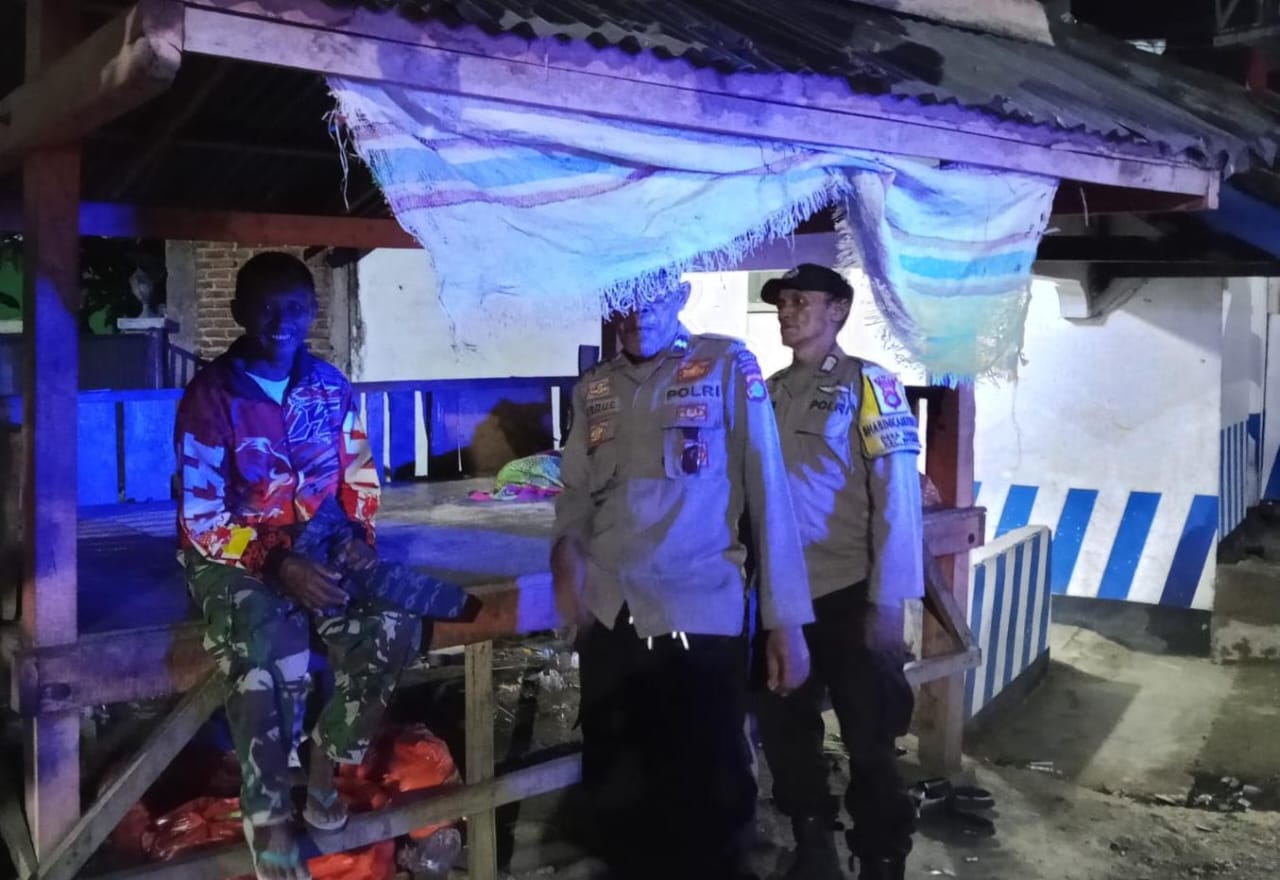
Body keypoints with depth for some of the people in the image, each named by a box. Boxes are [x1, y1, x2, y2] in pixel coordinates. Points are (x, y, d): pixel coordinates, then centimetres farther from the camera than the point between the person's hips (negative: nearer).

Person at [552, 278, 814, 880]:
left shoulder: (727, 367, -2)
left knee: (707, 796, 7)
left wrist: (786, 619, -9)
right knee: (616, 790, 15)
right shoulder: (594, 388, 10)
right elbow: (577, 488, 15)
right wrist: (565, 548, -8)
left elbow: (767, 491, -5)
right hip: (608, 619, 4)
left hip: (699, 616, -4)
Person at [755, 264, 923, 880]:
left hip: (848, 595, -6)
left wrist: (888, 602, -16)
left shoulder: (867, 384, -9)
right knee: (785, 729, 15)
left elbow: (897, 495, -13)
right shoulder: (769, 392, 9)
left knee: (868, 740, 5)